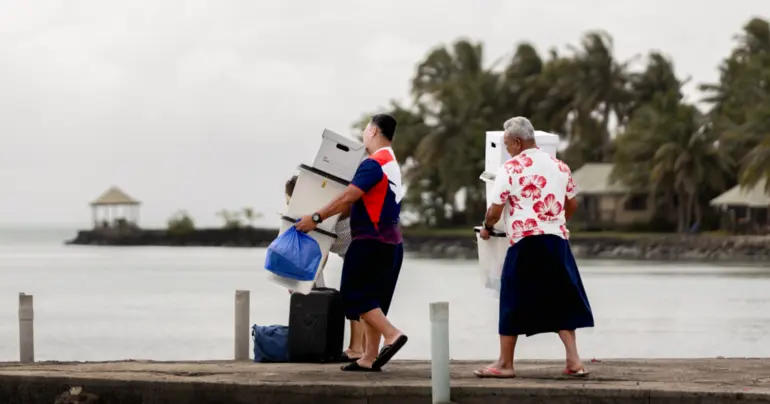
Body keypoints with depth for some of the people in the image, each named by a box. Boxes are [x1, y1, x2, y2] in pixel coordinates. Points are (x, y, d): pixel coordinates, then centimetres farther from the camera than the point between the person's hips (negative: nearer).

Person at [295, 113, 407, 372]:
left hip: (371, 240, -9)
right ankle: (370, 358, 9)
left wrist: (316, 218, -20)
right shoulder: (392, 164, 17)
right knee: (372, 299, 10)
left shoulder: (374, 164, -14)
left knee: (355, 295, -5)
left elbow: (348, 197, -21)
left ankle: (392, 335, -17)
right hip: (391, 241, 9)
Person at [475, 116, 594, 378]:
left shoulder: (510, 169, -6)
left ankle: (505, 364, 7)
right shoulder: (560, 167, 11)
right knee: (559, 299, 11)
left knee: (513, 301, 3)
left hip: (526, 241, -5)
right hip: (557, 239, 5)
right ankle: (573, 360, 3)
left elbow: (495, 210, -4)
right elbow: (572, 205, 18)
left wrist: (487, 228, 16)